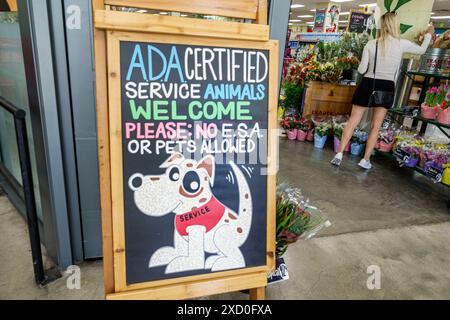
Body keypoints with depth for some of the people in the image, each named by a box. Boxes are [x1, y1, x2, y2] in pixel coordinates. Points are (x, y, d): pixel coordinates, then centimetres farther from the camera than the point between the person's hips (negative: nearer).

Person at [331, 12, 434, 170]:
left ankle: (339, 154, -2)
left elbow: (361, 70, -4)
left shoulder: (371, 44, -4)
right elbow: (422, 50, 19)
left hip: (368, 85, 0)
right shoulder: (402, 44, -2)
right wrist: (429, 34, 36)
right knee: (376, 126, 8)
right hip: (387, 88, 0)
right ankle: (365, 160, 11)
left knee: (353, 121, 4)